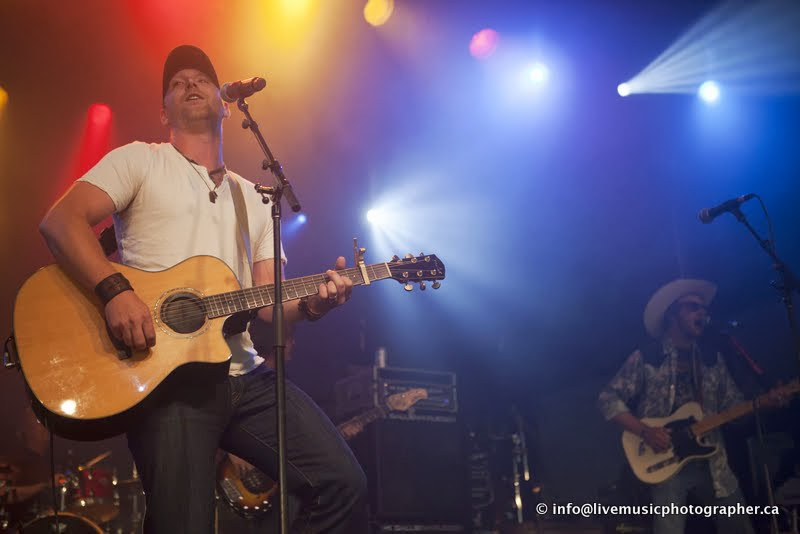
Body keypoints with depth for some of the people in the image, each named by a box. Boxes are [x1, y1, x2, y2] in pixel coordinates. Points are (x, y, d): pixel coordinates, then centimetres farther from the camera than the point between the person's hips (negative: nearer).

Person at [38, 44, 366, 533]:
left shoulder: (252, 198, 22)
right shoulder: (140, 161, 8)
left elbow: (268, 305, 15)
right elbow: (61, 220, -7)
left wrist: (309, 305, -7)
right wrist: (116, 291, -23)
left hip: (245, 376, 5)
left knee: (342, 482, -6)